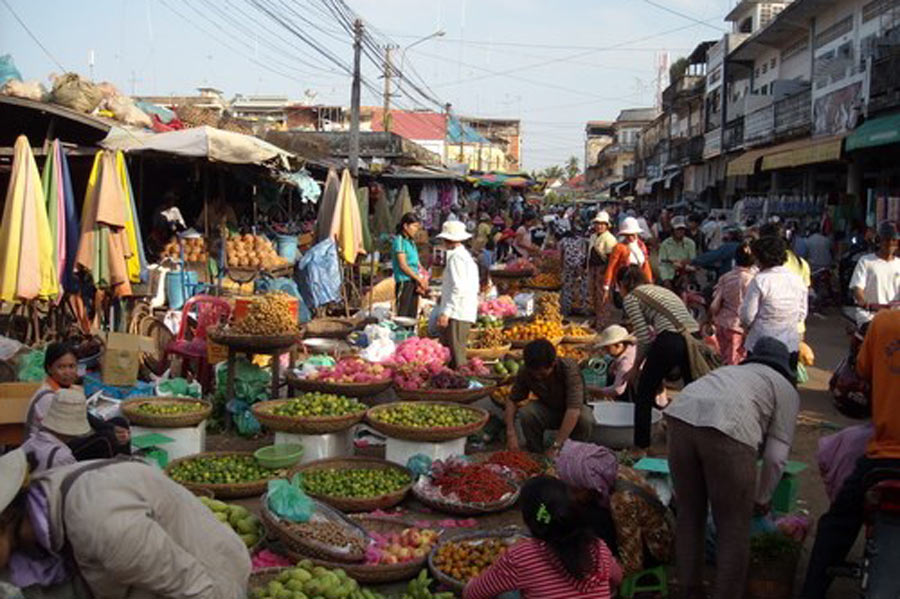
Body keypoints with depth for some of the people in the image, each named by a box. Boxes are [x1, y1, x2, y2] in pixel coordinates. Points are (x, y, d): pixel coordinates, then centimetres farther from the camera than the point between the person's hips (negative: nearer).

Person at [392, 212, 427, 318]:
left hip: (414, 282, 8)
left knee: (412, 315, 8)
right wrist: (419, 279, -10)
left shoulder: (411, 242, 17)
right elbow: (403, 265, -13)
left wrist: (420, 283, 2)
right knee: (402, 316, -10)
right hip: (404, 282, -8)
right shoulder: (399, 240, -7)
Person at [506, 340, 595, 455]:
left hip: (572, 412, -2)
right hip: (547, 409, 2)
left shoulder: (569, 369, -33)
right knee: (525, 413, -29)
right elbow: (512, 400, -9)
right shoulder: (526, 373, -20)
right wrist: (511, 432, -25)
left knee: (585, 419, -36)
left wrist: (555, 446, -43)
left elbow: (574, 409, -40)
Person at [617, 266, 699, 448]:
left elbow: (644, 338, 0)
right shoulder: (660, 290, 31)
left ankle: (641, 446, 13)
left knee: (644, 394, 10)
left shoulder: (631, 298, 9)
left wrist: (636, 367, 14)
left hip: (670, 340, -7)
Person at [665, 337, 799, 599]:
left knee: (689, 514, 20)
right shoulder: (787, 390, 25)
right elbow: (776, 456, 16)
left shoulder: (732, 370, 40)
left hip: (681, 414, 5)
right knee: (734, 528, 10)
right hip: (728, 428, -5)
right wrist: (762, 498, 31)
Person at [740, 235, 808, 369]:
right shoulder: (797, 280, 3)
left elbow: (747, 316, -11)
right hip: (791, 345, 5)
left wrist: (746, 326, 10)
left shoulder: (759, 280, -14)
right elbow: (802, 315, 10)